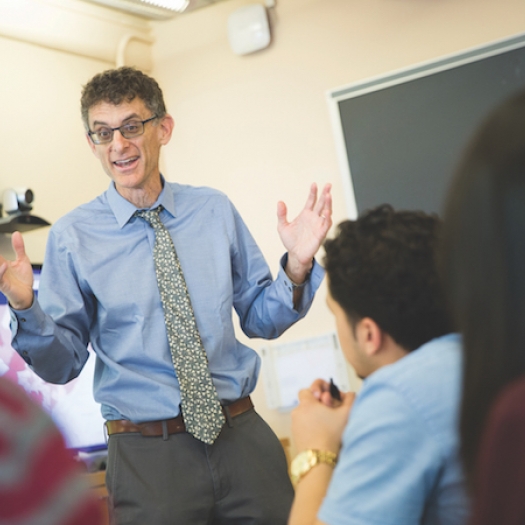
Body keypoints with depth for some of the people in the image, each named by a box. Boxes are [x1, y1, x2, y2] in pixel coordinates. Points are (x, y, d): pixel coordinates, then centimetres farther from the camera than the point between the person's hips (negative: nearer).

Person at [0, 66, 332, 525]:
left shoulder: (215, 210, 5)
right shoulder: (73, 236, -2)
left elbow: (262, 319, 9)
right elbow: (62, 365, -2)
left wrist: (297, 266, -8)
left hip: (245, 438, 2)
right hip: (148, 454, -2)